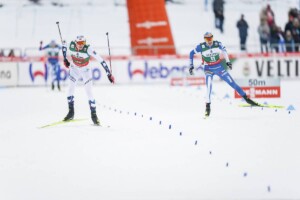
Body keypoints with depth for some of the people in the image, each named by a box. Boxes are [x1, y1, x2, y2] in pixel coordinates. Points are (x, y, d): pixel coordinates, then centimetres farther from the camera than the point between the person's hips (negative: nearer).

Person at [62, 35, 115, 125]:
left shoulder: (88, 49, -32)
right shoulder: (71, 45, -24)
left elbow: (101, 60, -33)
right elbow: (64, 46, 1)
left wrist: (109, 74, -36)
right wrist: (65, 59, -1)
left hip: (85, 70, -3)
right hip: (74, 69, 3)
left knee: (89, 92, -10)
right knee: (71, 88, -6)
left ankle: (94, 115, -1)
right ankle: (71, 112, 7)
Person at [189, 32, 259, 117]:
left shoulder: (217, 44, -12)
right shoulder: (201, 47, -16)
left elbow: (224, 50, 10)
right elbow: (191, 53, -2)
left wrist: (228, 61, 10)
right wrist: (191, 66, -3)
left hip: (219, 67, 2)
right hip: (208, 69, -2)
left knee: (232, 82, 2)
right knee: (209, 86, -23)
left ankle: (246, 98, 10)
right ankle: (207, 106, -13)